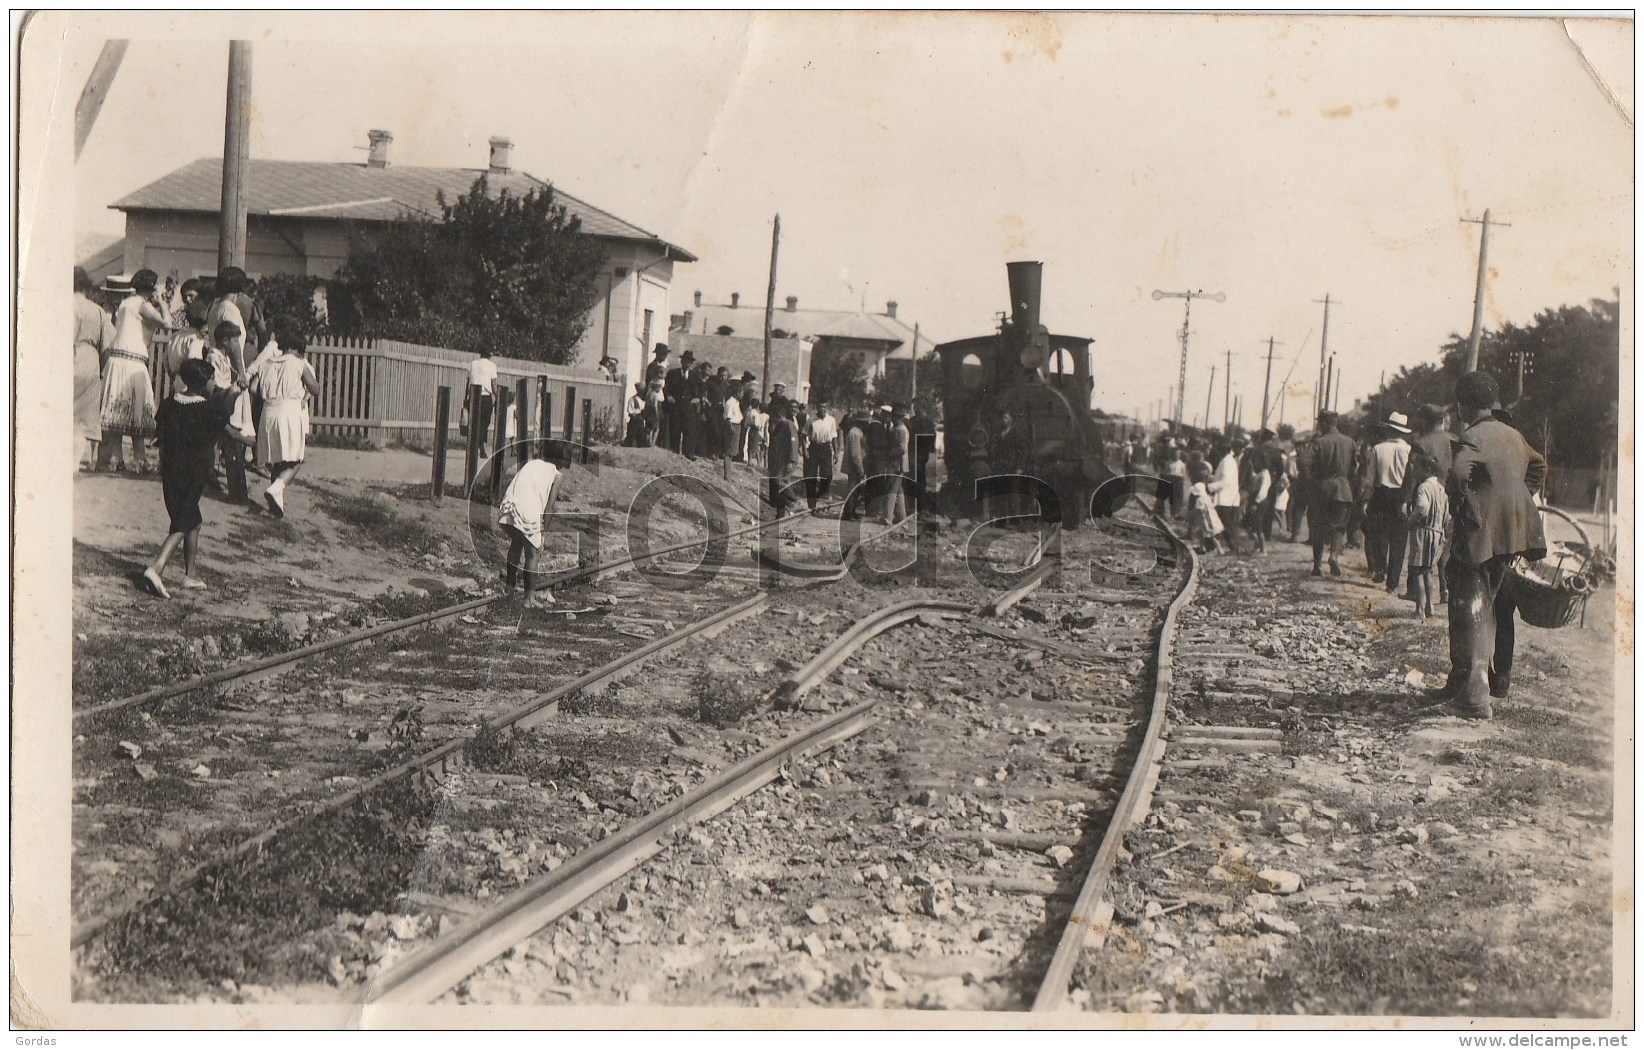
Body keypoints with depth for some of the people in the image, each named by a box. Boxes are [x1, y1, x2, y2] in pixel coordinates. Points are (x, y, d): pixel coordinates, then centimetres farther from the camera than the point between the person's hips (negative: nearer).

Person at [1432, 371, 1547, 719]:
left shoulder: (1475, 436, -14)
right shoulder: (1514, 436, 13)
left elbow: (1459, 473, -33)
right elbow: (1538, 466, 32)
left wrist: (1466, 513, -19)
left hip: (1482, 536, -8)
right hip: (1514, 534, 9)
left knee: (1471, 611, -8)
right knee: (1498, 607, 21)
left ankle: (1474, 696, -13)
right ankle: (1499, 680, 35)